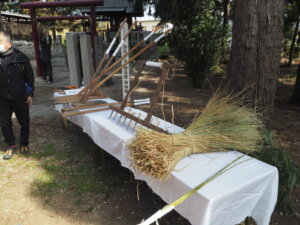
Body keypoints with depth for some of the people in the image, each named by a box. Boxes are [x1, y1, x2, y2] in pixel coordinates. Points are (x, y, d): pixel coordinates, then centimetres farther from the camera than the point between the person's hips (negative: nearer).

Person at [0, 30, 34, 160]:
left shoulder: (20, 57, -8)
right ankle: (11, 146, 25)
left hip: (20, 97, -2)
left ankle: (24, 144, 30)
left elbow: (29, 76, -1)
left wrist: (30, 94, -2)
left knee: (24, 122, 9)